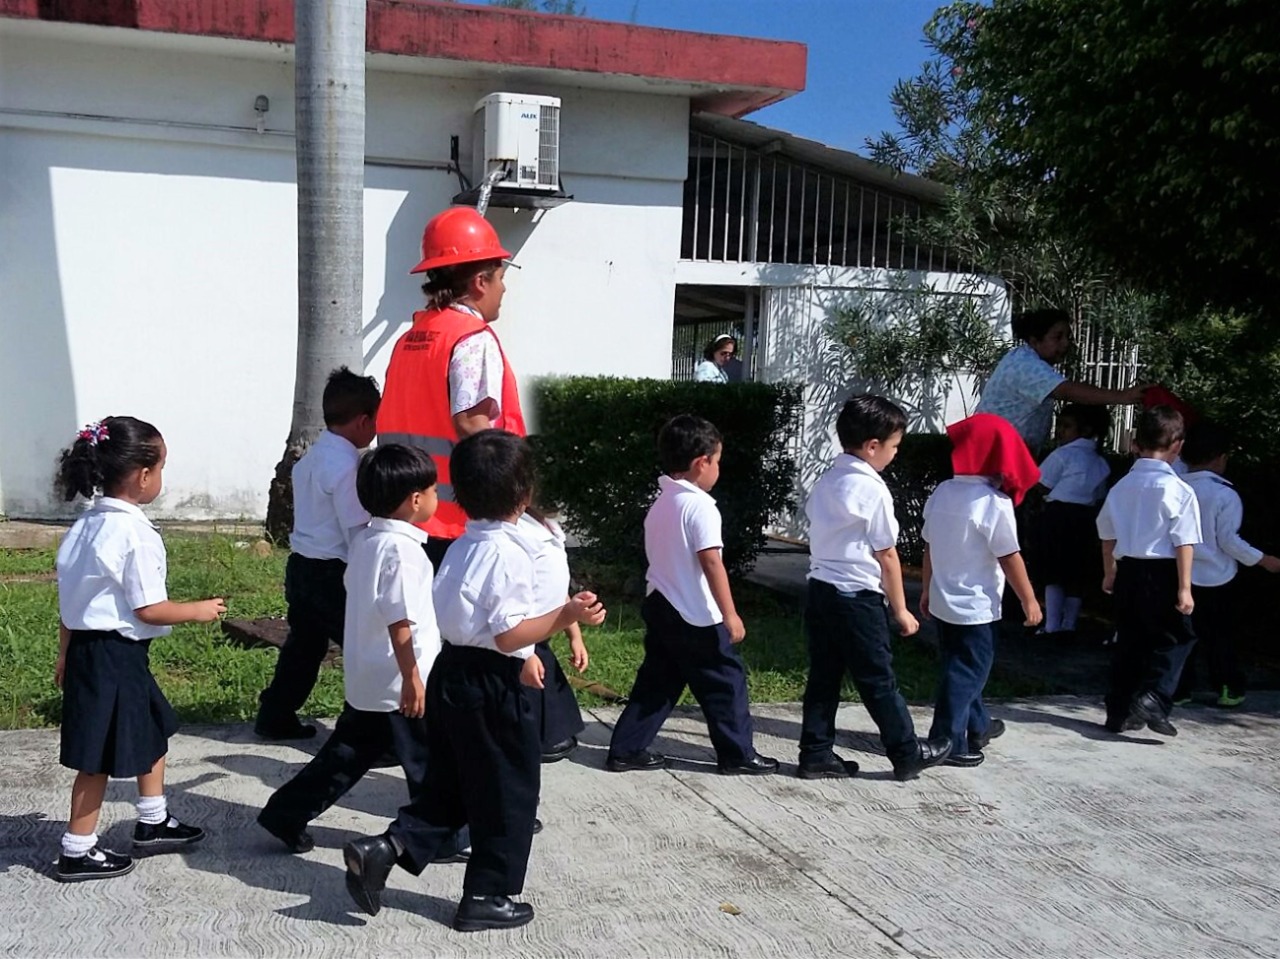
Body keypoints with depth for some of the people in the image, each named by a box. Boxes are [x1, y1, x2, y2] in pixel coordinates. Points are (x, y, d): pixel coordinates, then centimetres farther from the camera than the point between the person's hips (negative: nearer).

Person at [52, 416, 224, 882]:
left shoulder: (85, 525, 7)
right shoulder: (136, 533, -20)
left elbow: (71, 598, 11)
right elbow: (148, 609, -19)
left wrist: (66, 656, 18)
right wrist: (198, 611, -4)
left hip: (86, 647, 10)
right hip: (115, 655, -10)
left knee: (153, 730, 22)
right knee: (101, 758, 3)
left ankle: (153, 822, 35)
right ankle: (77, 852, 14)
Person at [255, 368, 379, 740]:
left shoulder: (312, 455, 11)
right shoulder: (346, 465, -18)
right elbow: (357, 531, -19)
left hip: (301, 565, 10)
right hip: (332, 573, -10)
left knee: (304, 643, 21)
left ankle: (275, 717, 30)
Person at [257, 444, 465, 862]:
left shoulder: (364, 540, 6)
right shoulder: (402, 549, -21)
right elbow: (399, 620, -24)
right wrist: (412, 679, -22)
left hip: (364, 681, 9)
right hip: (399, 683, -9)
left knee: (349, 752, 19)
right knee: (430, 762, 6)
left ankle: (286, 815, 22)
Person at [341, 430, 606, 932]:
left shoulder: (462, 546, 9)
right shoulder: (509, 551, -18)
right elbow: (509, 634, -21)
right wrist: (566, 615, -30)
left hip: (450, 674, 8)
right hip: (490, 687, -8)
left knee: (450, 785, 19)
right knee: (508, 793, 8)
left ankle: (382, 849, 6)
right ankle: (487, 897, 17)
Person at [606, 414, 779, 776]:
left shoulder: (660, 504, 12)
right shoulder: (700, 505, -17)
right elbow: (711, 563, -22)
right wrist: (730, 615, -20)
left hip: (660, 607, 9)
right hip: (696, 616, -9)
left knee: (656, 683, 15)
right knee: (727, 683, 4)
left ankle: (625, 750, 16)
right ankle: (738, 754, 13)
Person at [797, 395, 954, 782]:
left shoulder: (826, 482, 8)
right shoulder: (873, 490, -15)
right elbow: (886, 556, -11)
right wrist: (900, 609, -3)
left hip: (820, 590, 8)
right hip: (858, 598, -7)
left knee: (823, 677, 12)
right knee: (879, 681, 5)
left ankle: (816, 755, 16)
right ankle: (907, 754, 18)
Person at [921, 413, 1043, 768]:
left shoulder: (941, 493, 2)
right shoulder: (995, 503, -18)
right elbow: (1009, 558, -15)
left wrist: (927, 590, 19)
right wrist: (1029, 600, -4)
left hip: (942, 601, 7)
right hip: (976, 606, -7)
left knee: (962, 667, 21)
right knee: (967, 672, 3)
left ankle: (977, 726, 38)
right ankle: (947, 742, 6)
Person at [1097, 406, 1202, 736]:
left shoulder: (1121, 486, 6)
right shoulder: (1178, 490, -11)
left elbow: (1107, 534, 14)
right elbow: (1184, 542, -14)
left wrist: (1110, 572, 27)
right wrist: (1184, 588, -12)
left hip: (1128, 571, 6)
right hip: (1162, 573, -6)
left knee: (1128, 641, 14)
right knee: (1175, 638, 8)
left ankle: (1120, 711, 18)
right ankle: (1153, 698, -9)